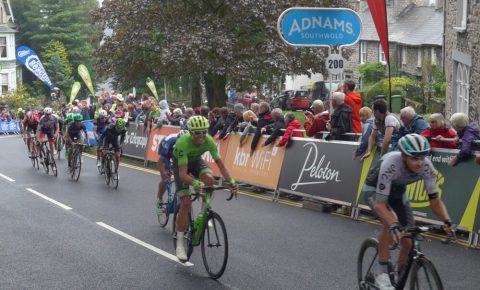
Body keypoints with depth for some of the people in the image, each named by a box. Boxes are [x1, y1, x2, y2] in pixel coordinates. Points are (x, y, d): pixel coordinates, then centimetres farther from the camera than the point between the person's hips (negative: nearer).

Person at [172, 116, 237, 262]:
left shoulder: (209, 141, -28)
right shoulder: (183, 142, -39)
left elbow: (220, 164, -25)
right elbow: (182, 173, -42)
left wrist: (231, 181, -39)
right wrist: (195, 183, -61)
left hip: (195, 160, 4)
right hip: (180, 163, -3)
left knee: (209, 178, -32)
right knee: (186, 204, -14)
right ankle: (179, 243, -5)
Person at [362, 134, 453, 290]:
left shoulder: (426, 166, -28)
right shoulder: (390, 164, -41)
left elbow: (434, 200, -18)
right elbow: (380, 204, -42)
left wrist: (447, 221, -36)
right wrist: (394, 225, -59)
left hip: (398, 191, 5)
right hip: (374, 190, -5)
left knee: (409, 242, -2)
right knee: (391, 222, -34)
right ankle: (381, 274, -19)